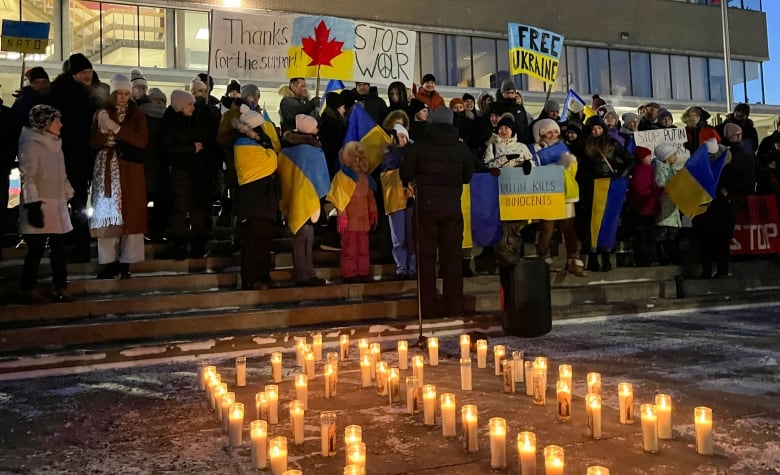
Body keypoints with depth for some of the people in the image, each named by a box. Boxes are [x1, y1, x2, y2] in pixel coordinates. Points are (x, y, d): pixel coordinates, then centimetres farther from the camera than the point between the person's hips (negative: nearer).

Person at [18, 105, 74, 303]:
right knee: (36, 249, -1)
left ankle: (60, 286, 15)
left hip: (57, 205, 7)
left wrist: (69, 196, 18)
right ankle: (30, 288, 12)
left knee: (59, 247, 8)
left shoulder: (54, 143, 13)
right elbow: (27, 177, -16)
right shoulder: (31, 145, -11)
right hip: (39, 206, -7)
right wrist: (33, 204, -21)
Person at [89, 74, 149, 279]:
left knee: (129, 213, -4)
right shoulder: (101, 114, 10)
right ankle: (110, 261, 3)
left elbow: (142, 141, -9)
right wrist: (106, 137, -16)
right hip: (107, 170, 2)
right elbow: (93, 143, 4)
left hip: (130, 170, -1)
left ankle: (126, 262, -1)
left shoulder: (137, 114, 5)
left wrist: (117, 129, -17)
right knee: (107, 214, -1)